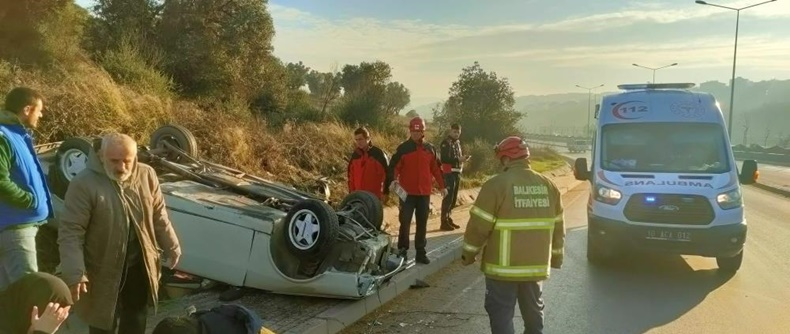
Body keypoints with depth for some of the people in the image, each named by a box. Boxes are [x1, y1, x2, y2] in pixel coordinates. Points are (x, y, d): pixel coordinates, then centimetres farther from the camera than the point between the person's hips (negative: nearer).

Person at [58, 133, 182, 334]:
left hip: (139, 264, 4)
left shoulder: (147, 175, -5)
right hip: (103, 269, -4)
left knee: (136, 317, 22)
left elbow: (159, 216, 7)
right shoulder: (84, 184, -20)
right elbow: (70, 232, -20)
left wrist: (171, 247, 10)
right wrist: (74, 273, -26)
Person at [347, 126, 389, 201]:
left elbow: (387, 173, -6)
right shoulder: (355, 155, 5)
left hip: (374, 197, -5)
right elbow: (351, 175, 13)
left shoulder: (378, 154, -9)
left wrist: (385, 192, -6)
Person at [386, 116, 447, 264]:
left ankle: (421, 253, 16)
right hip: (407, 192, -3)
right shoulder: (403, 148, -3)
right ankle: (402, 250, 10)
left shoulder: (430, 148, 8)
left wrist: (442, 186, 13)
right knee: (405, 222, -1)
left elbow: (436, 168, 14)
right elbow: (394, 166, -6)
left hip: (424, 193, 3)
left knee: (422, 224, 8)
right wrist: (393, 180, -23)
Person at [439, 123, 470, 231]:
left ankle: (449, 219, 23)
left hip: (457, 173, 9)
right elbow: (444, 159, -20)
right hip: (449, 173, -9)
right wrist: (458, 159, -23)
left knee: (454, 198, 13)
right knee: (448, 197, -10)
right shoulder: (446, 143, -10)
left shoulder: (457, 142, 18)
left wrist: (463, 158, 3)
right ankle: (444, 222, -7)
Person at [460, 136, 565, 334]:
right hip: (537, 265, 6)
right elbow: (557, 227, 11)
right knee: (534, 312, 21)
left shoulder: (497, 184, -14)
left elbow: (479, 225, -12)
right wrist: (556, 257, 22)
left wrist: (468, 254, 1)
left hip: (504, 266, -5)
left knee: (501, 314, 4)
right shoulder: (548, 186, 4)